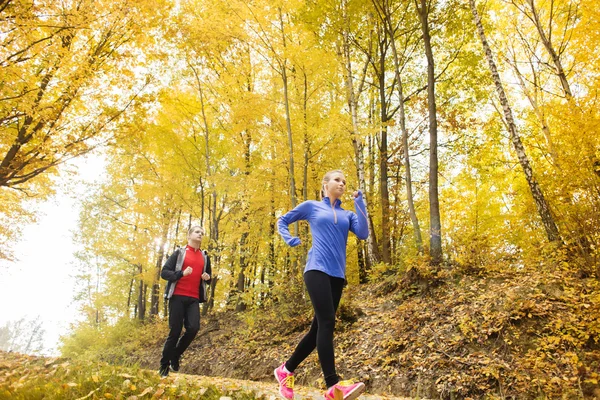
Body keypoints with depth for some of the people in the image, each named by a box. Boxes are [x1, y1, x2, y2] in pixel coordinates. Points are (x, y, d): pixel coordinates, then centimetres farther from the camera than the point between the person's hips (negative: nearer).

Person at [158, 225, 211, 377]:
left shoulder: (205, 257, 17)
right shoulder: (179, 252, 4)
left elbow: (207, 278, 26)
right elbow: (164, 272, -2)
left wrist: (208, 278, 1)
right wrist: (181, 273, -18)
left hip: (194, 299, 3)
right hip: (178, 296, -3)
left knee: (194, 328, -14)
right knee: (175, 331, -3)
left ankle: (175, 356, 10)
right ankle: (164, 366, 13)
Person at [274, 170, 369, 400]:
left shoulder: (347, 215, 18)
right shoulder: (311, 206, 10)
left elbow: (363, 234, 1)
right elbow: (282, 221, 18)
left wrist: (360, 204, 0)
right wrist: (289, 239, 0)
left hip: (337, 275, 5)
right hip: (317, 269, -5)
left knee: (319, 327, 7)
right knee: (327, 322, -20)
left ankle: (286, 370, 22)